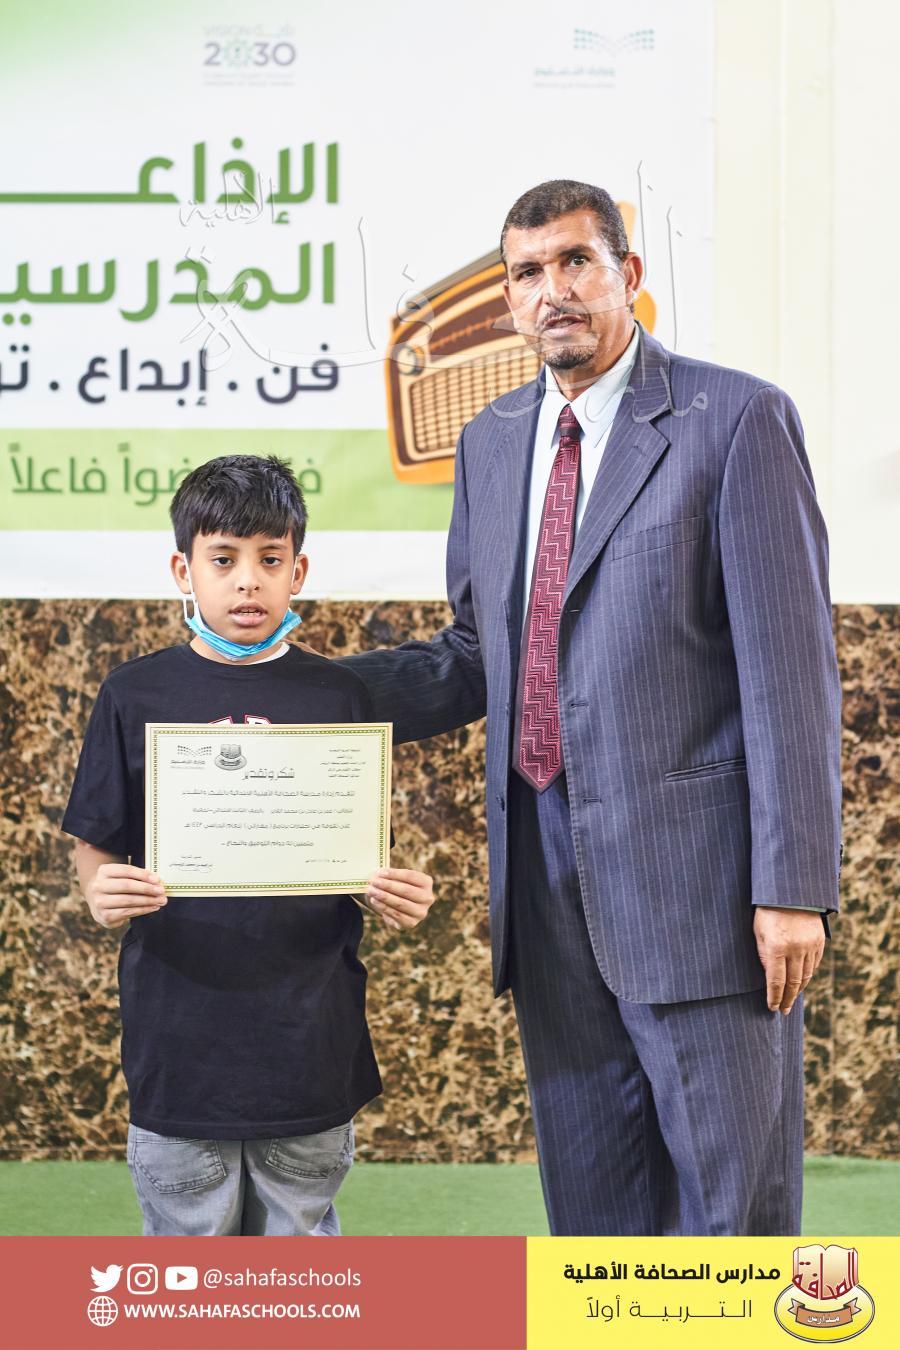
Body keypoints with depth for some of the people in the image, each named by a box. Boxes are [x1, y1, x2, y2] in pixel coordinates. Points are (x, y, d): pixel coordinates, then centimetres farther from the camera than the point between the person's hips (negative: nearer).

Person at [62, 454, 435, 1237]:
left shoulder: (338, 697, 3)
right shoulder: (137, 695, 0)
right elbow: (95, 850, 3)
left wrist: (399, 902, -13)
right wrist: (103, 897, -18)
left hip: (309, 1043, 1)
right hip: (179, 1042, -1)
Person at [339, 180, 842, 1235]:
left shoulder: (735, 419, -6)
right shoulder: (490, 444, 14)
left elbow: (792, 664, -10)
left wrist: (792, 886, -15)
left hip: (695, 871, -6)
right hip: (549, 874, 6)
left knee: (734, 1190, 2)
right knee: (591, 1198, 15)